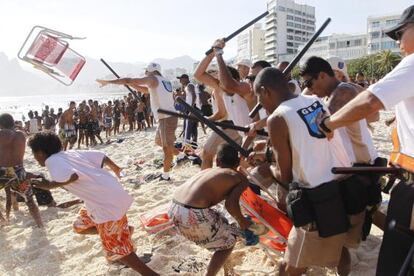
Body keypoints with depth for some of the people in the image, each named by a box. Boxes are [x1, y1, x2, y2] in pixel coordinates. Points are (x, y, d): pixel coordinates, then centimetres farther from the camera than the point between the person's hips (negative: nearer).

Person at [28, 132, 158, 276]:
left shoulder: (52, 161, -6)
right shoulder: (70, 153, 16)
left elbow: (72, 175, -26)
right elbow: (101, 156, 17)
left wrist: (51, 185, -9)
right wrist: (114, 167, 36)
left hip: (108, 203, -9)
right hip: (113, 194, 9)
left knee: (115, 250, 4)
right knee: (80, 226, 26)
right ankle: (123, 230, 25)